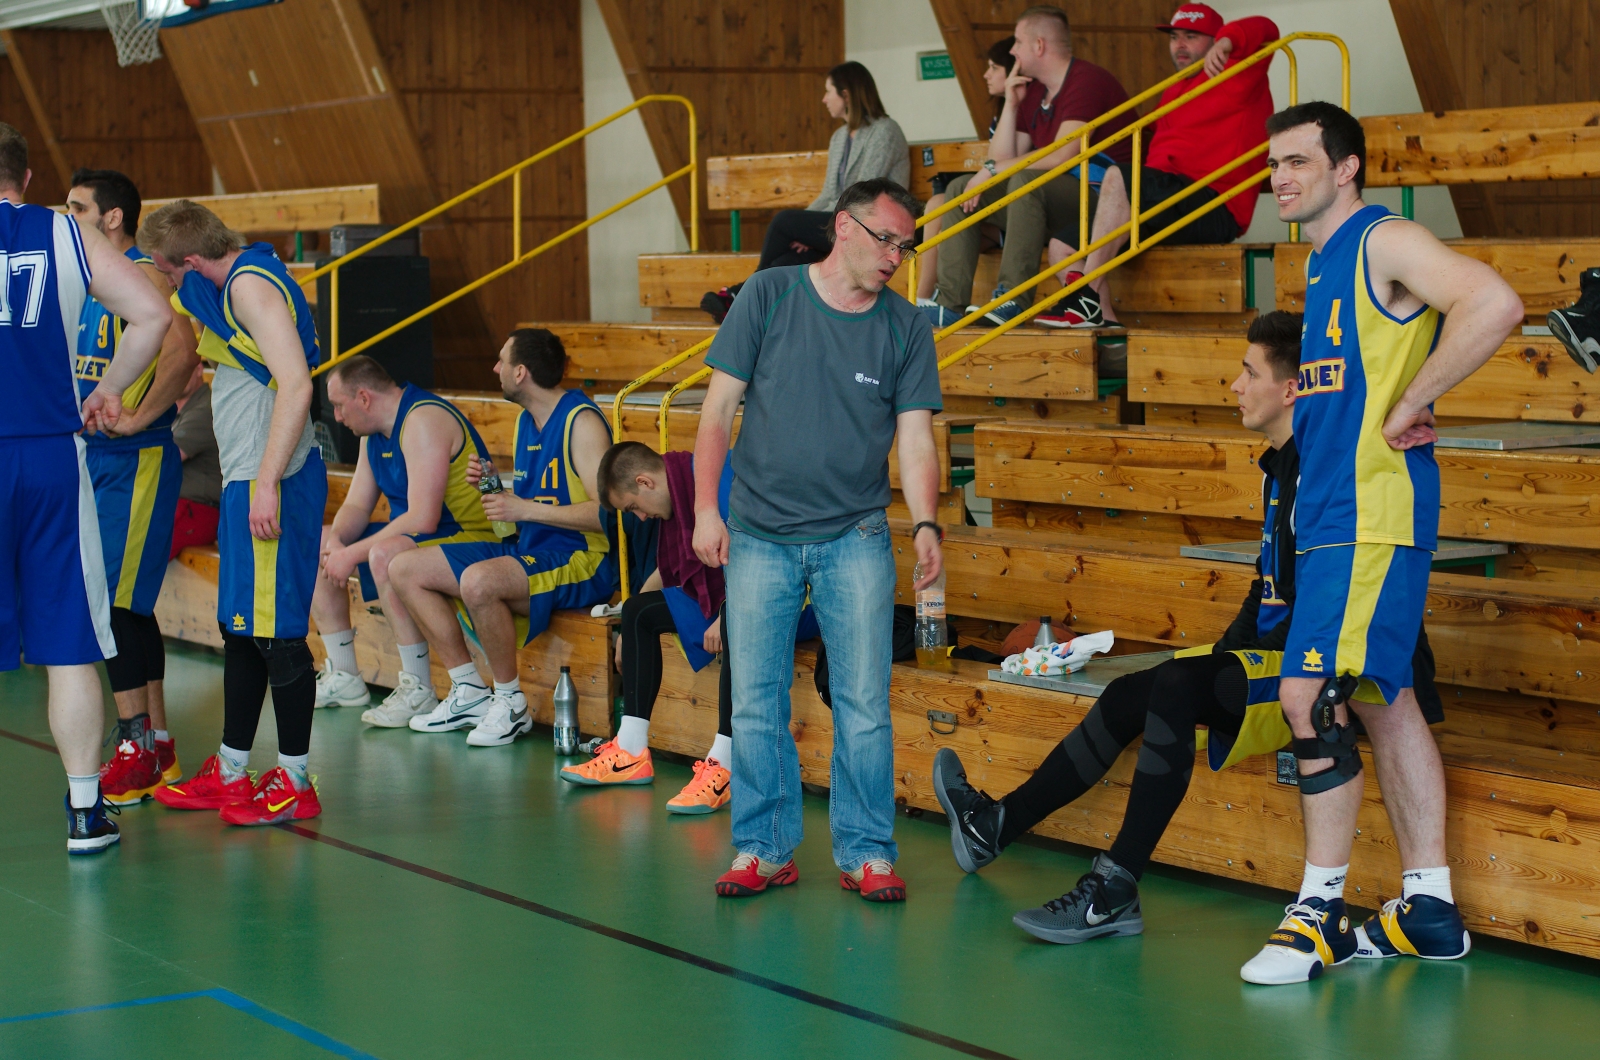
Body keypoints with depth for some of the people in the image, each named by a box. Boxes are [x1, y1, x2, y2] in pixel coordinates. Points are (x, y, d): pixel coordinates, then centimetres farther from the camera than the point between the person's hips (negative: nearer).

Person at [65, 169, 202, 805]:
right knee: (129, 607, 11)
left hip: (135, 464, -9)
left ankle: (135, 750, -4)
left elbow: (181, 353, -29)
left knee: (114, 604, -9)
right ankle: (159, 747, 17)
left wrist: (137, 418, -23)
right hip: (94, 461, 9)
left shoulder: (142, 276, -14)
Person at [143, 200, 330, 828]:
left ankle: (295, 783, 4)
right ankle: (229, 775, 24)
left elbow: (296, 384, -24)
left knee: (276, 631, -4)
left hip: (270, 483, -11)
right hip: (246, 481, 11)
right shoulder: (234, 286, 17)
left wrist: (267, 482, -27)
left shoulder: (251, 285, -15)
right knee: (241, 629, 15)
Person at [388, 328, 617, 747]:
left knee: (478, 581, -38)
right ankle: (469, 693, 5)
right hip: (526, 549, 10)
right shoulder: (526, 420, 14)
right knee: (404, 569, 4)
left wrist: (525, 509, -23)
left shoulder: (581, 422, -15)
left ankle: (510, 704, -17)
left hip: (579, 558, -10)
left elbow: (607, 513, -24)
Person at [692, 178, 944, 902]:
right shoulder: (767, 296, -1)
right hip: (759, 537, 0)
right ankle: (764, 850, 14)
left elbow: (915, 438, 1)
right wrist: (706, 506, -7)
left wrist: (926, 525, -14)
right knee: (756, 704, 2)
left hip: (855, 540, 1)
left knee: (863, 705, -3)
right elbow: (720, 407, 1)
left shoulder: (906, 327, 3)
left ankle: (866, 853, 9)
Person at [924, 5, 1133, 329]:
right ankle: (949, 304, -12)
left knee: (1025, 181, -36)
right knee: (959, 188, 1)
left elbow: (1061, 156, -24)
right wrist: (1011, 105, 4)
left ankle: (1014, 300, -36)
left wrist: (992, 169, -18)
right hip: (1050, 203, 9)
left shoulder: (1088, 80, -13)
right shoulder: (1032, 91, 15)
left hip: (1097, 196, -9)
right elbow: (1001, 160, 12)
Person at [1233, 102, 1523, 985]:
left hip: (1375, 513, -10)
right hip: (1329, 513, 10)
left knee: (1311, 695, -14)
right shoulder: (1322, 262, 18)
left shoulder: (1386, 242, -10)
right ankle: (1429, 908, 18)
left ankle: (1318, 912, -7)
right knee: (1382, 700, 11)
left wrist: (1405, 410, -20)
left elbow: (1494, 305, -25)